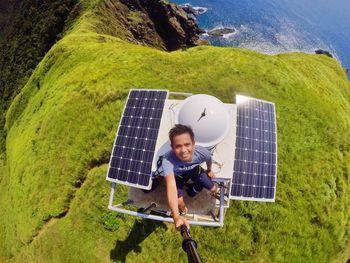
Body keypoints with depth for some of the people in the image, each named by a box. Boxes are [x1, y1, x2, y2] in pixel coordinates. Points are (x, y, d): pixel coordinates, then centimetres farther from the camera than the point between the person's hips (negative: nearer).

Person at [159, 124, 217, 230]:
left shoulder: (202, 152, -38)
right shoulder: (167, 160, -48)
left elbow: (209, 159, -11)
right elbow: (171, 186, -58)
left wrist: (209, 170, 12)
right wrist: (176, 216, -70)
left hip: (194, 170, 3)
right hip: (177, 175, -2)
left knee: (213, 190, 4)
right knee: (180, 204, -15)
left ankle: (191, 188, 36)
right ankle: (182, 211, 25)